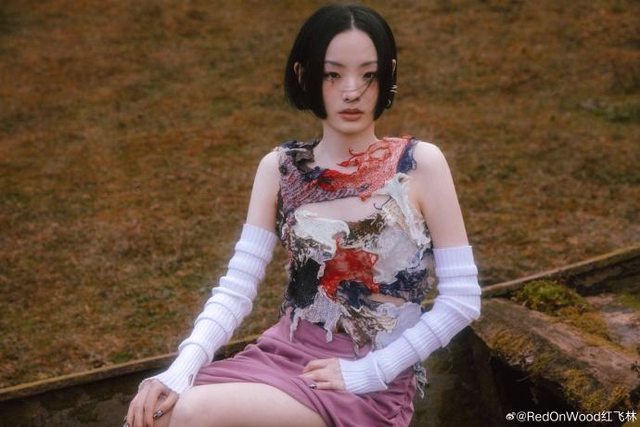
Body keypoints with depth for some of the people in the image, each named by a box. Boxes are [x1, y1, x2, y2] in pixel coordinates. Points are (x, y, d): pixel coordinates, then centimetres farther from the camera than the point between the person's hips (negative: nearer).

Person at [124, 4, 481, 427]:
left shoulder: (420, 164, -7)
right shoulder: (279, 168, 2)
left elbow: (462, 299, -7)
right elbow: (237, 287, -3)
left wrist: (369, 371, -12)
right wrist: (182, 368, -19)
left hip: (374, 384, -3)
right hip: (286, 352, 4)